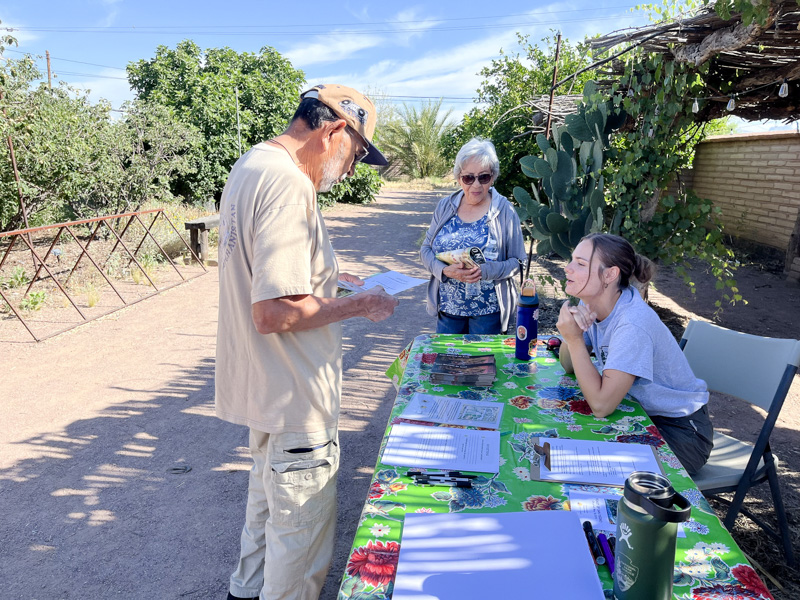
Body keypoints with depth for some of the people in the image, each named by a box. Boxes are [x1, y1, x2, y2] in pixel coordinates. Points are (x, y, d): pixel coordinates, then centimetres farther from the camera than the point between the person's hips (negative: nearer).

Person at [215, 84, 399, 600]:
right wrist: (357, 306, -18)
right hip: (293, 397, -11)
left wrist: (322, 277, 13)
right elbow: (273, 312, -30)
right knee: (303, 527, 9)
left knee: (268, 497, 29)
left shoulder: (249, 166, 7)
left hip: (262, 384, 11)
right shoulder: (289, 185, -26)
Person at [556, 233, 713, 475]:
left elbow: (601, 405, -34)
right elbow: (569, 366, -1)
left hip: (678, 430, -6)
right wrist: (572, 326, -20)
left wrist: (574, 338, -32)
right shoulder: (592, 304, -9)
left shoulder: (633, 323, -32)